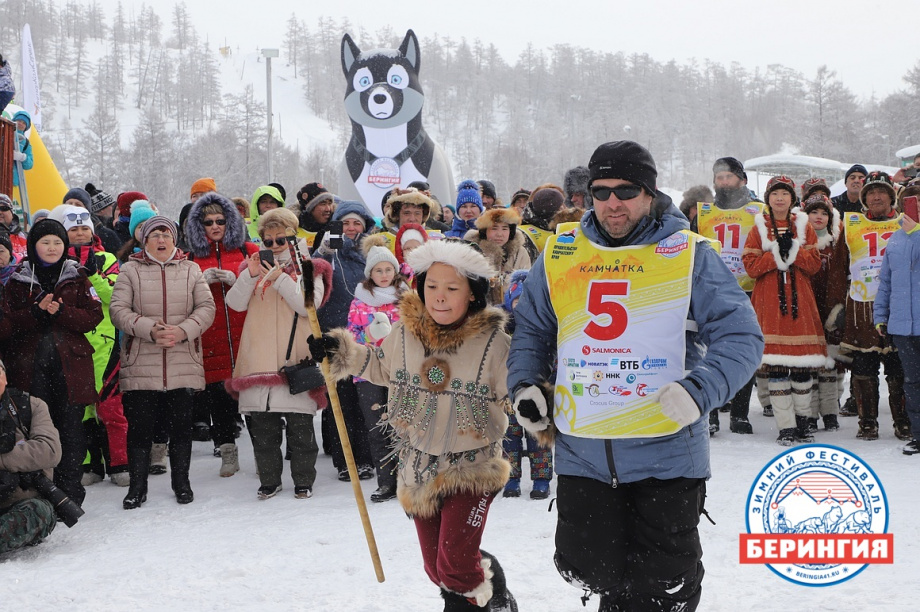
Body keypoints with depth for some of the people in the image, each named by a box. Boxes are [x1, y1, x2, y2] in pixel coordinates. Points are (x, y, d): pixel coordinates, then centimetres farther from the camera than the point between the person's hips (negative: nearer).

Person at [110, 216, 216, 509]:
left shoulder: (190, 270, 9)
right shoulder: (130, 270, 4)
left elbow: (206, 307, 2)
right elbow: (118, 309, -4)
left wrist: (182, 331, -15)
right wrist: (150, 329, -18)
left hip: (183, 363, 1)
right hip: (141, 364, -1)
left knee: (181, 424, 8)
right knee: (140, 424, 2)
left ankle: (181, 482, 22)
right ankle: (137, 486, 14)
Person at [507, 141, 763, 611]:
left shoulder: (689, 254, -3)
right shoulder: (559, 256, 7)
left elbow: (740, 335, -6)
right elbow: (529, 329, 20)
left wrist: (697, 391, -21)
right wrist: (525, 386, 4)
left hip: (665, 453, -3)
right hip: (581, 454, 3)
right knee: (586, 569, 8)